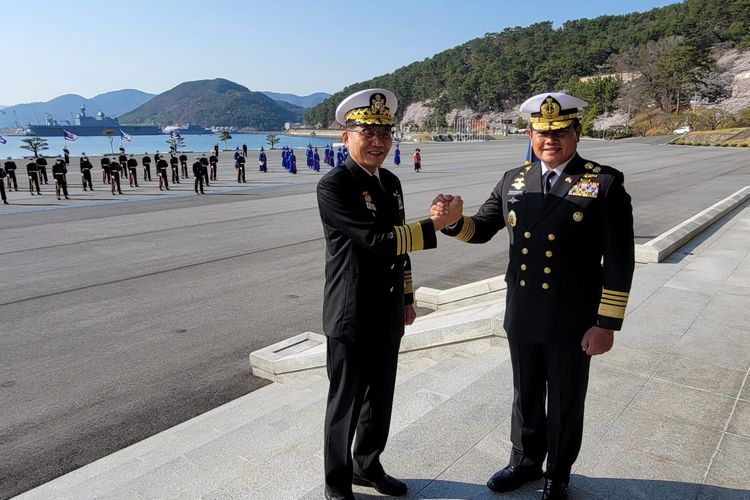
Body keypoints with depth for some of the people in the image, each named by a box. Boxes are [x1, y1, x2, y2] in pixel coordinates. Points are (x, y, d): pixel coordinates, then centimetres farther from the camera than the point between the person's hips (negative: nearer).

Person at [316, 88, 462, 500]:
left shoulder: (391, 182, 8)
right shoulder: (333, 186, -17)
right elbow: (379, 240, -25)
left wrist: (407, 298, 18)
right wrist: (438, 223, -24)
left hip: (387, 315, 7)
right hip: (351, 318, -7)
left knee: (380, 398, 19)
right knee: (346, 402, 9)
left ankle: (367, 465, 41)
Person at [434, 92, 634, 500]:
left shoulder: (605, 183, -10)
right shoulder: (514, 180, 3)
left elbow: (619, 260, -11)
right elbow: (481, 229, 9)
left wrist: (607, 324, -13)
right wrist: (451, 220, -14)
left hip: (571, 323, -3)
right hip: (521, 317, 4)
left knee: (564, 404, 15)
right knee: (525, 397, 20)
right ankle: (526, 462, 44)